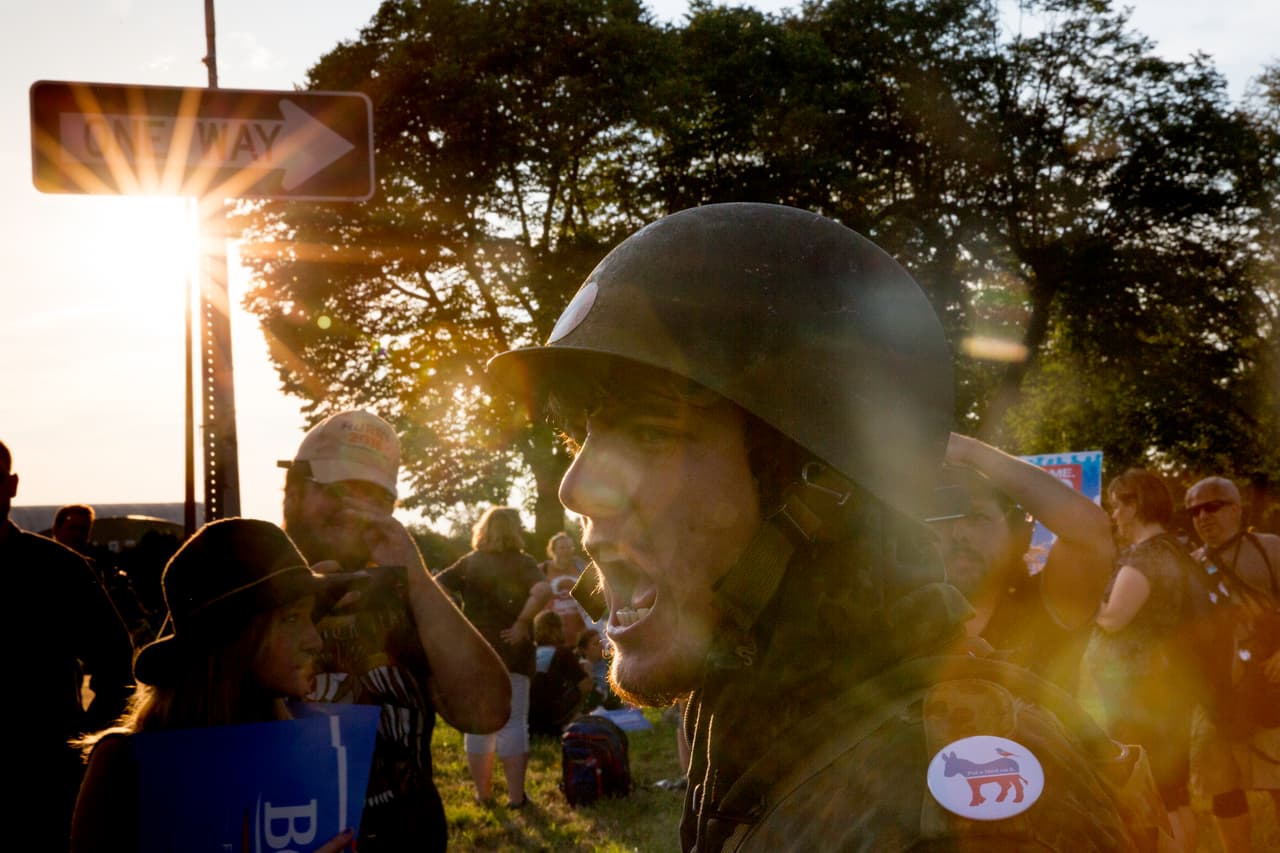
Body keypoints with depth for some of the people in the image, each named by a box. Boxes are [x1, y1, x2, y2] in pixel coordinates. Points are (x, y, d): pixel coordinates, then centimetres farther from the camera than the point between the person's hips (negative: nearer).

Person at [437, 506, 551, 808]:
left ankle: (482, 792, 17)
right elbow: (543, 591, -23)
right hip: (512, 653, -2)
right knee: (513, 723, 3)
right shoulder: (521, 562, -5)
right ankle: (516, 795, 3)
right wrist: (522, 623, -15)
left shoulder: (469, 562, 4)